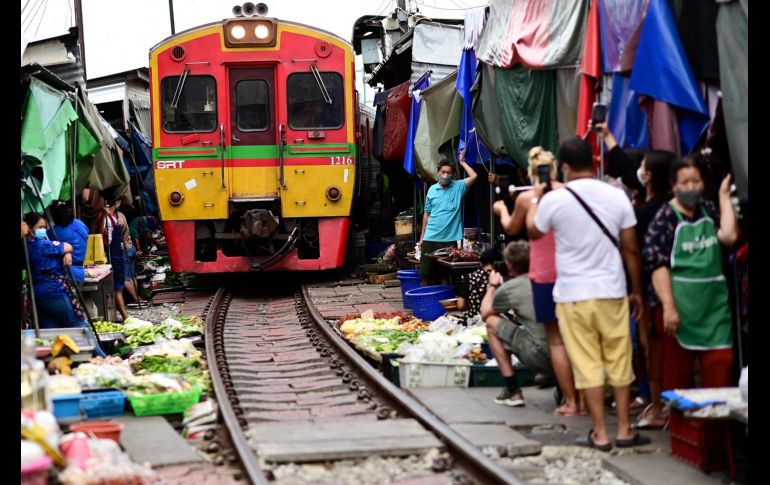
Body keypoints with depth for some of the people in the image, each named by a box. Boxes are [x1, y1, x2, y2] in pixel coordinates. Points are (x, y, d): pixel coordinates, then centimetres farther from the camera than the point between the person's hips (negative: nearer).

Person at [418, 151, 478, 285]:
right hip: (430, 239, 2)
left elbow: (474, 176, -16)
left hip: (450, 239, -2)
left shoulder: (458, 187, 1)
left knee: (446, 276, 3)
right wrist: (422, 237, 12)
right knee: (426, 274, 4)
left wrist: (462, 162, -3)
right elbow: (427, 214, 13)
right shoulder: (432, 189, 8)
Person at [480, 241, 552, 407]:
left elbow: (485, 313, 19)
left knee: (492, 322, 11)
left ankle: (513, 391, 10)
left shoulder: (509, 289, -1)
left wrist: (492, 286, 33)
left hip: (541, 358, -6)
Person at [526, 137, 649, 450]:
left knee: (587, 365, 4)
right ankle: (624, 430, 16)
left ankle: (600, 434, 7)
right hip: (612, 292, 2)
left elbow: (532, 232, 11)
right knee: (619, 362, 11)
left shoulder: (554, 200, -8)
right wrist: (637, 291, 12)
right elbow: (631, 249, 2)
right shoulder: (616, 196, -3)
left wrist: (535, 198, 28)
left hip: (573, 294, -2)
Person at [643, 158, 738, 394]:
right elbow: (658, 265, -12)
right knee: (678, 374, 5)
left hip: (714, 305, 4)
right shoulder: (665, 218, -6)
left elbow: (729, 236, -9)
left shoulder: (709, 210, 9)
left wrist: (724, 197, -3)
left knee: (722, 365, 0)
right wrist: (668, 306, -20)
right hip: (680, 306, -4)